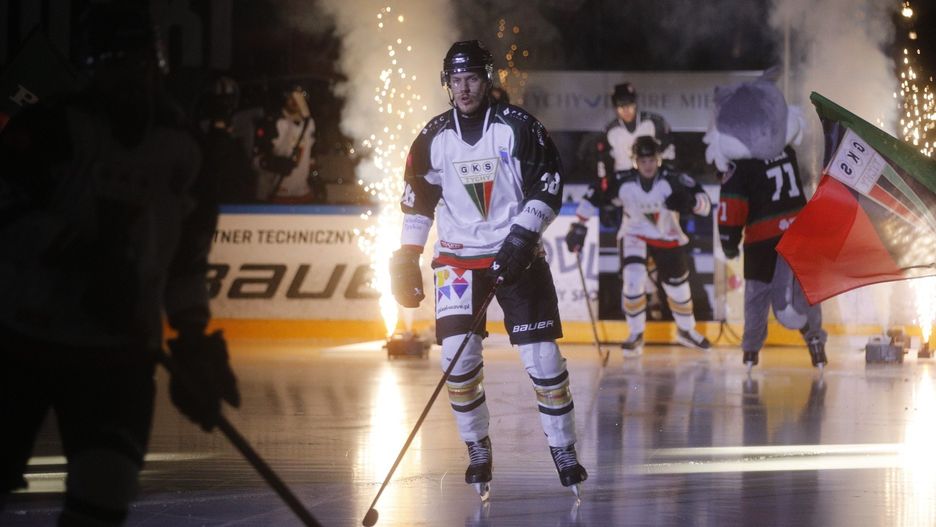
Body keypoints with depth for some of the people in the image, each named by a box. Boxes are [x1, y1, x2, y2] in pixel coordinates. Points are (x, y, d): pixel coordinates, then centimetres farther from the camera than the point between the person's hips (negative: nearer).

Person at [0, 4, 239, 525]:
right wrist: (80, 252, -28)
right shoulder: (54, 127, -9)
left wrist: (195, 340, 14)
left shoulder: (181, 150, 6)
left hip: (120, 350, 3)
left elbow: (186, 252, 17)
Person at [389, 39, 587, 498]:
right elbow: (417, 201, 10)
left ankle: (564, 451, 11)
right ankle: (477, 451, 6)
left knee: (542, 356, -5)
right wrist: (407, 260, 5)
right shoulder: (434, 138, 3)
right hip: (458, 257, 2)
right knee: (457, 354, -12)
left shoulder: (518, 128, -6)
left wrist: (522, 237, -16)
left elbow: (547, 188, -6)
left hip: (516, 253, -2)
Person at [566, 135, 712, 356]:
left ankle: (686, 331, 38)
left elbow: (705, 203, -26)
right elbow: (593, 197, -13)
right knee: (633, 280, -20)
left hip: (667, 238, 1)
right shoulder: (622, 182, -24)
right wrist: (579, 226, -14)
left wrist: (688, 202, -48)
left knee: (678, 287, 10)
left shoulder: (673, 180, -26)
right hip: (635, 235, -1)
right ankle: (636, 336, -2)